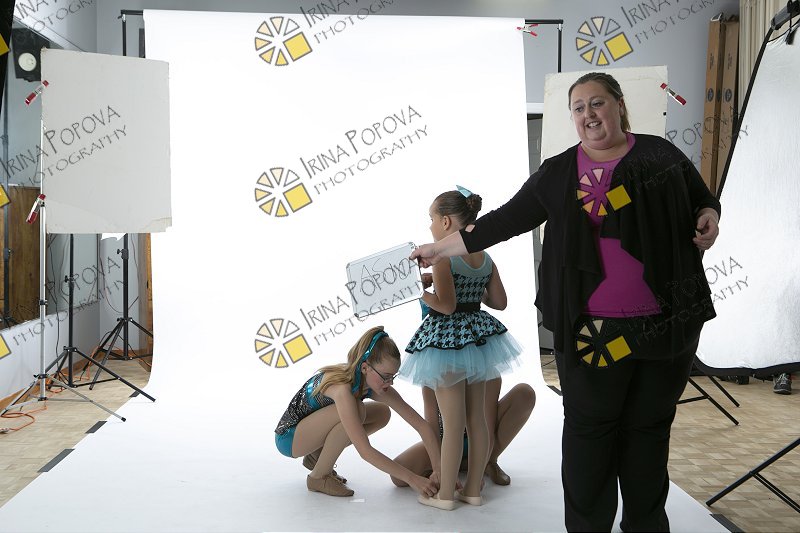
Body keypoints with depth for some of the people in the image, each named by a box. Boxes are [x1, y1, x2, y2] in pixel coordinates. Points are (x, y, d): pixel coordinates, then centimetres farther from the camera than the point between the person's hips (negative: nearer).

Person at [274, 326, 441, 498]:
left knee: (382, 413, -2)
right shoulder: (342, 387, -35)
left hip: (311, 430, 8)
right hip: (288, 438, -8)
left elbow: (422, 425, -13)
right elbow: (365, 451, -39)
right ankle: (318, 477, -12)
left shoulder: (377, 387, -14)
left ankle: (317, 456, 7)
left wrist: (438, 469, -24)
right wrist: (411, 478, -37)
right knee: (355, 411, -30)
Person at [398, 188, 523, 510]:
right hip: (477, 337, 7)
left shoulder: (443, 256, -17)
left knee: (453, 423, 0)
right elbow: (499, 302, 8)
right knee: (477, 418, 12)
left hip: (446, 339, -7)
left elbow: (446, 305, -23)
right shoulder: (485, 258, 5)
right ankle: (473, 489, 22)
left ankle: (445, 494, 12)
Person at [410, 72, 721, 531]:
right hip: (594, 330, 0)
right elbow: (506, 220, 8)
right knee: (589, 429, 3)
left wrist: (709, 217, -4)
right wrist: (442, 248, 7)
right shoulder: (558, 173, 7)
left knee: (650, 426, 11)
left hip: (667, 325, 1)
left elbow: (702, 200, 19)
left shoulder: (661, 155, 7)